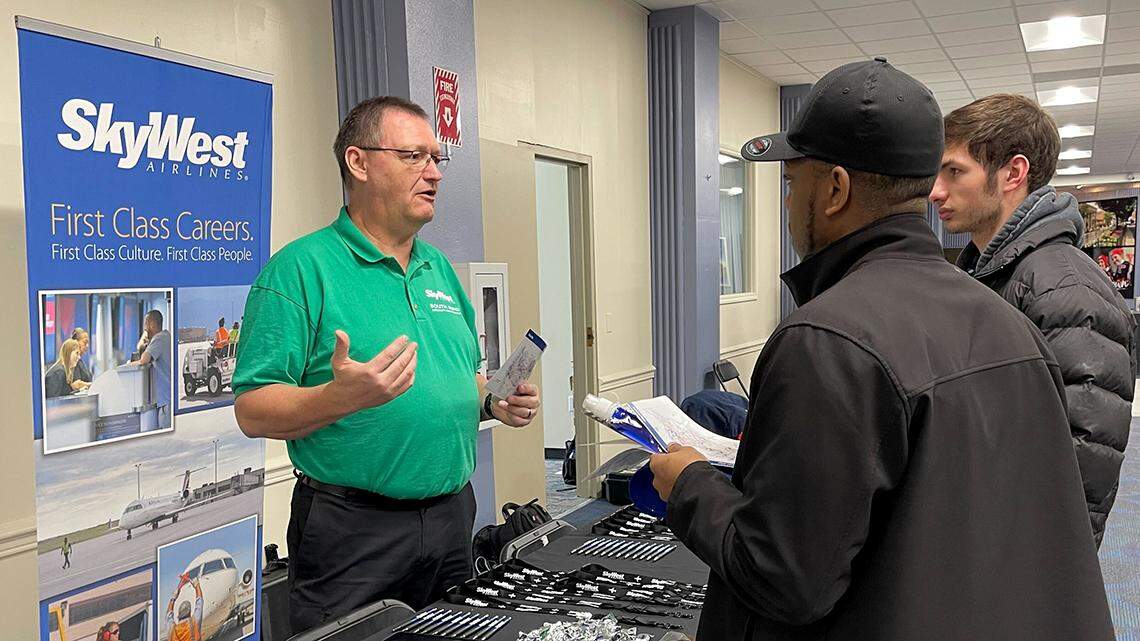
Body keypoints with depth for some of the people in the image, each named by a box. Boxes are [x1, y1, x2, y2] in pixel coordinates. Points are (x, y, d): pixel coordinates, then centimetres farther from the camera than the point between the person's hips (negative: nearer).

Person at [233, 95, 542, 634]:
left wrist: (493, 400, 0)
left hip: (451, 517, 7)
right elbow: (252, 410, -16)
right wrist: (340, 397, -33)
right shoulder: (301, 268, -11)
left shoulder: (439, 268, 12)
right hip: (352, 528, -7)